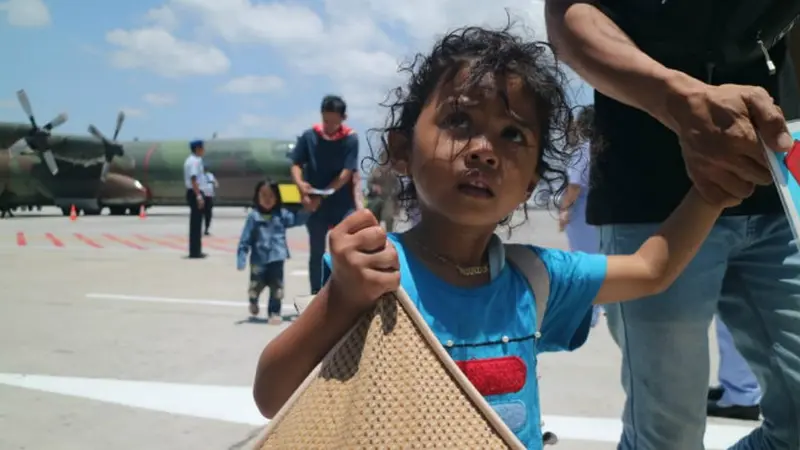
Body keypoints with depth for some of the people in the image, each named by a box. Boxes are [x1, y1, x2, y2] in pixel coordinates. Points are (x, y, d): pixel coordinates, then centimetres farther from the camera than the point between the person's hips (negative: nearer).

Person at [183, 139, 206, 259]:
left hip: (193, 193, 11)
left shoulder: (191, 160, 17)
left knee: (195, 222, 14)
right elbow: (193, 179, -22)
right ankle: (195, 251, -3)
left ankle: (195, 251, 20)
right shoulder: (195, 161, -15)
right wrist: (199, 196, -25)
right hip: (195, 193, -11)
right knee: (196, 223, -7)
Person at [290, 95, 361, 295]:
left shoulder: (351, 138, -8)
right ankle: (316, 295, 20)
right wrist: (301, 184, -19)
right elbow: (296, 164, 2)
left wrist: (323, 195, -14)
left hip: (343, 205, -2)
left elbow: (347, 173, -11)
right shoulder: (309, 136, -3)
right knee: (316, 253, 9)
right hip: (316, 205, 2)